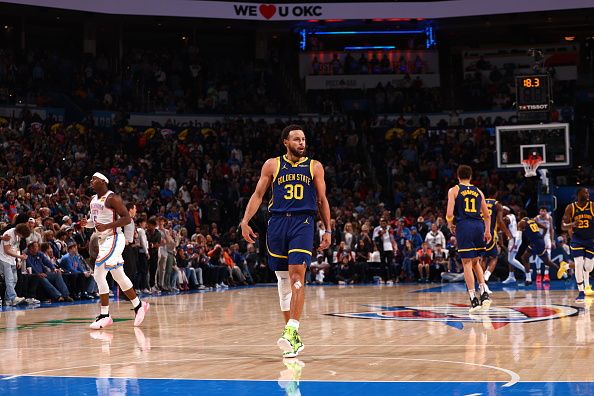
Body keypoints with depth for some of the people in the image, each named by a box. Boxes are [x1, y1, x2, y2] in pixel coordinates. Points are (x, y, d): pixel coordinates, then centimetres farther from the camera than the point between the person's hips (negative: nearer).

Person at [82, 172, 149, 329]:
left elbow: (127, 218, -18)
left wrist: (107, 226, -26)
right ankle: (139, 306, 26)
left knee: (99, 274, -15)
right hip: (103, 240, 9)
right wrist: (86, 223, 1)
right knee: (119, 276, 14)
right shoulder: (94, 199, 12)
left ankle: (105, 315, -11)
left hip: (113, 239, -9)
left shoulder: (112, 198, -14)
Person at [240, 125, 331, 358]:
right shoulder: (272, 165, 9)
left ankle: (292, 330, -23)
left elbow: (322, 200, 13)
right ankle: (292, 333, 15)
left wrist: (328, 230, 10)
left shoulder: (314, 167, 10)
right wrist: (245, 221, -3)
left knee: (297, 276, -17)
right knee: (283, 279, 6)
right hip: (277, 223, 2)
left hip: (303, 224, -2)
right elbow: (258, 195, 8)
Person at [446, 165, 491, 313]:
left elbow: (449, 214, -6)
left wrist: (451, 226, 12)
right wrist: (487, 231, 25)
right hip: (479, 226, 4)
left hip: (464, 225, -4)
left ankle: (474, 299, -6)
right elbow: (487, 215, 15)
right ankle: (484, 293, 6)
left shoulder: (454, 191, 3)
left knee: (467, 263, -1)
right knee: (476, 262, 19)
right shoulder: (478, 191, 15)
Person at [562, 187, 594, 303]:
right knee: (578, 265, -14)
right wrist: (572, 225, -26)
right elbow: (563, 226, -5)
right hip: (577, 240, -1)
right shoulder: (571, 208, -6)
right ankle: (581, 292, -4)